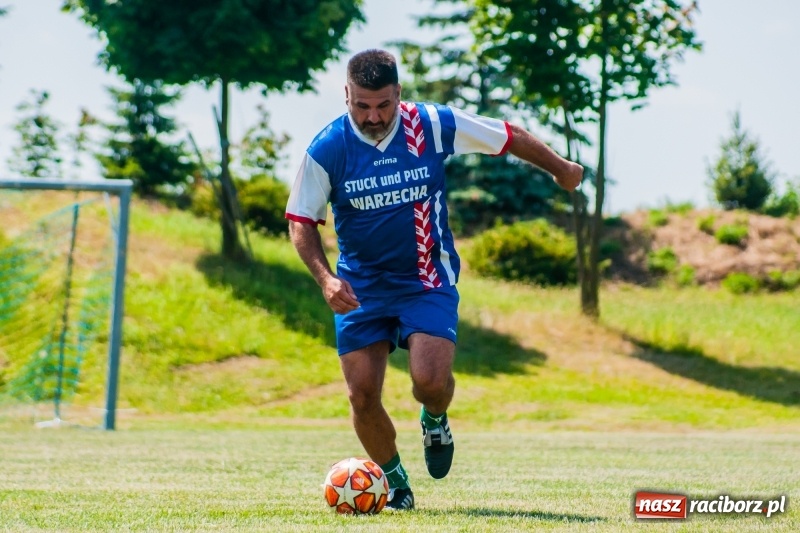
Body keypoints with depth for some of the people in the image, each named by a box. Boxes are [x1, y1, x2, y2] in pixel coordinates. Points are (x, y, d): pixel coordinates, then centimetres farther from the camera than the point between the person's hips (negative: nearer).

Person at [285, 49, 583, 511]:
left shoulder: (434, 125, -12)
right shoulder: (327, 149, -12)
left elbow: (509, 138, 3)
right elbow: (302, 221, -4)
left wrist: (562, 169, 16)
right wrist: (326, 278, -20)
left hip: (427, 281, -1)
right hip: (360, 286, 1)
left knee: (430, 380, -21)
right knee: (362, 395, -5)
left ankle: (435, 421, 18)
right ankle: (396, 483, 20)